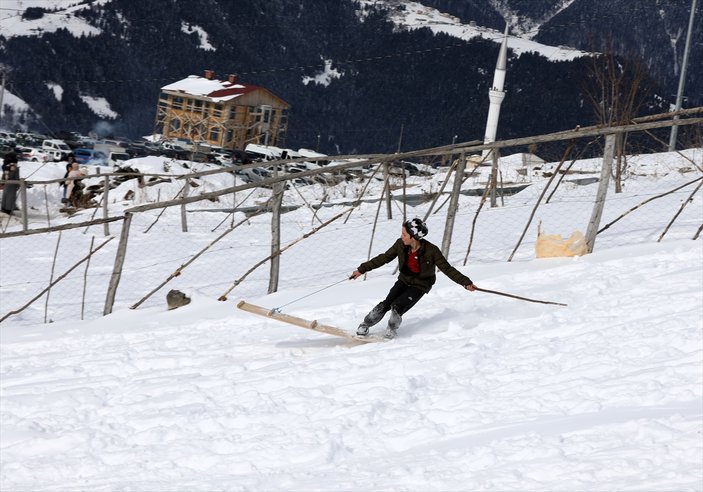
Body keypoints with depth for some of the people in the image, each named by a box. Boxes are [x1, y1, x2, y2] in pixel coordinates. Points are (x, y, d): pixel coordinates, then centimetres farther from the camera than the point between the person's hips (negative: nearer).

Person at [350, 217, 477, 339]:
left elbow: (447, 269, -17)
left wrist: (466, 282, -22)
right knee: (386, 304, -13)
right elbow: (384, 258, -2)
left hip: (420, 285, -4)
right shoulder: (401, 245, -12)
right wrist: (362, 269, 0)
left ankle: (390, 332, 2)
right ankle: (364, 326, 4)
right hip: (404, 280, 4)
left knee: (397, 306, -22)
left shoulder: (431, 251, -24)